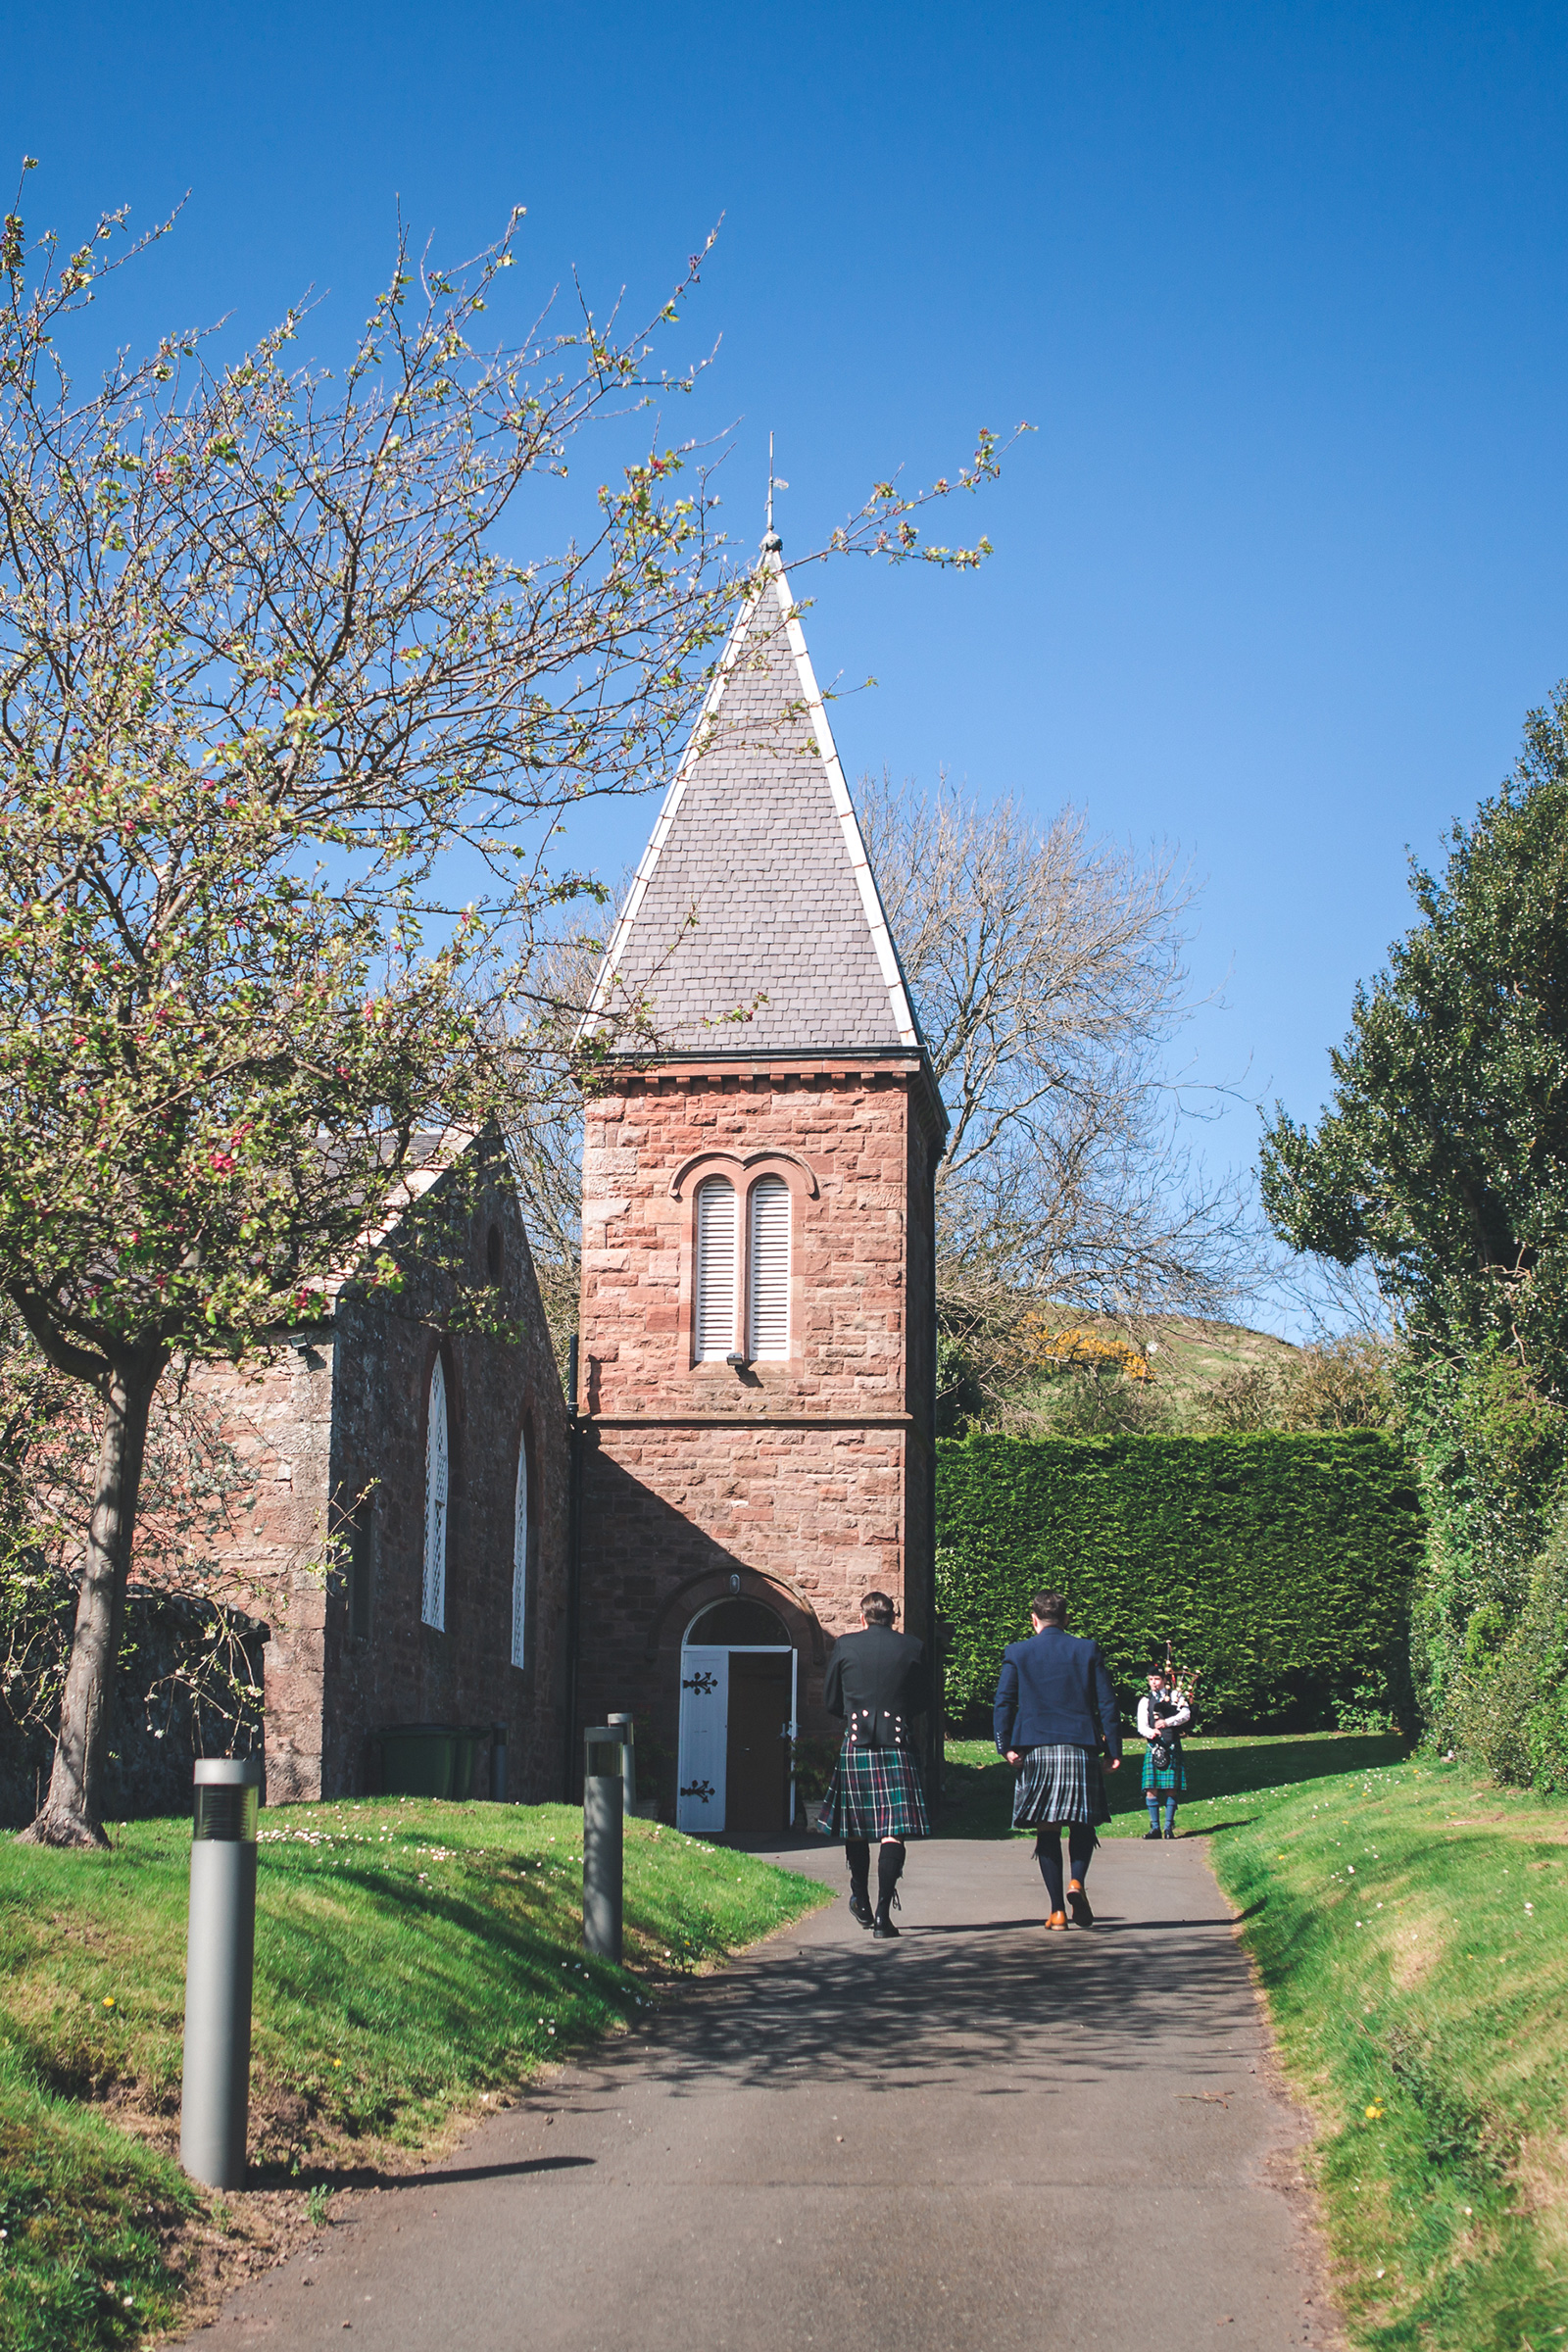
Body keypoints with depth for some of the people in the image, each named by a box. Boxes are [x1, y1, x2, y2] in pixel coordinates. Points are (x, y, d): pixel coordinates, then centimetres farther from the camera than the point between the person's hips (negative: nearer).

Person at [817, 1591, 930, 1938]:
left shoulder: (844, 1646, 2)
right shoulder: (912, 1648, 3)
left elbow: (830, 1702, 9)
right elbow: (922, 1701, 10)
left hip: (855, 1745, 1)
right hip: (898, 1746, -1)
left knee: (855, 1828, 16)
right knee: (893, 1831, -4)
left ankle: (862, 1902, 29)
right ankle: (883, 1912, -14)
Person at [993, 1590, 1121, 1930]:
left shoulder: (1017, 1653, 4)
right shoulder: (1088, 1650, 4)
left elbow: (1003, 1704, -4)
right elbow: (1107, 1703, 2)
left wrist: (1006, 1747, -6)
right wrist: (1114, 1749, 5)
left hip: (1035, 1750, 0)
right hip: (1080, 1749, 0)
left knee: (1047, 1831, 5)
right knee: (1083, 1823, 13)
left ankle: (1057, 1910, 1)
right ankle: (1076, 1881, -12)